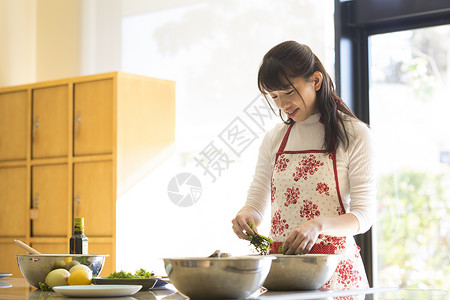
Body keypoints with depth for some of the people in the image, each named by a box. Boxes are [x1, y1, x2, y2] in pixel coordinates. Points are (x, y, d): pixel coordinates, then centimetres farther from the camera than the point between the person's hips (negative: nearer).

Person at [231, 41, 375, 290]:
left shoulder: (356, 134, -3)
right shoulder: (274, 139, 11)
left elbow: (364, 215, -8)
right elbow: (256, 202, 10)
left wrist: (319, 224, -27)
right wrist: (245, 216, -14)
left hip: (333, 268, -4)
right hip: (279, 260, 5)